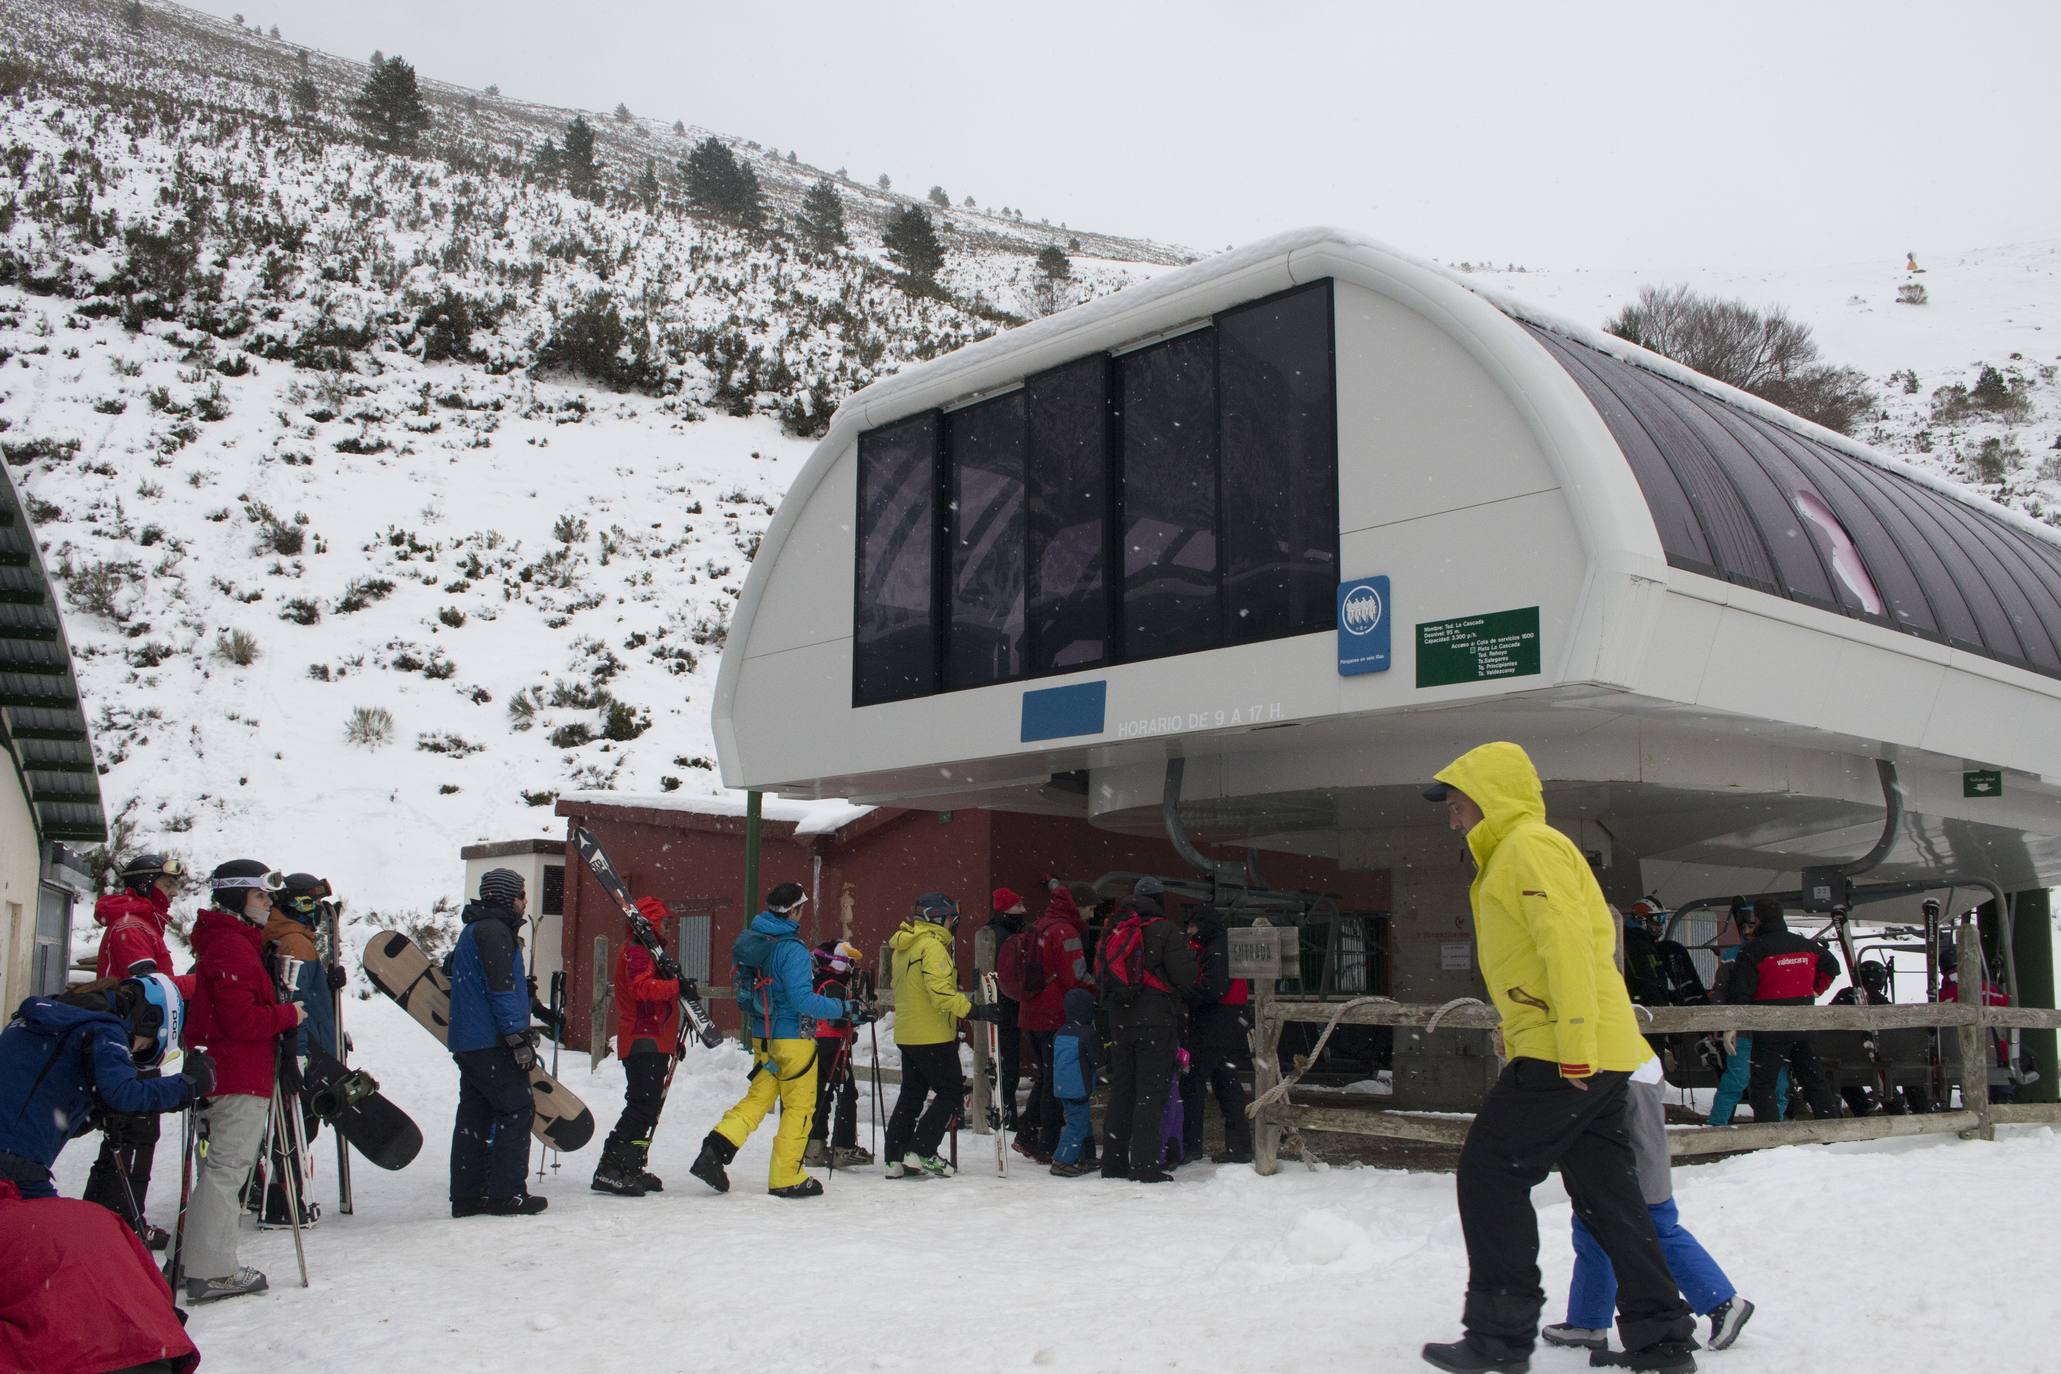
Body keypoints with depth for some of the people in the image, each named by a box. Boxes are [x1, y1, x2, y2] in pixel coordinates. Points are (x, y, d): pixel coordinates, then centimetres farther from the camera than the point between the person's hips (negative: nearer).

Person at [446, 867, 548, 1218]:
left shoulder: (474, 930, 21)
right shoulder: (494, 931, -12)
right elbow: (501, 989, -19)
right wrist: (518, 1037, -19)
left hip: (468, 1041, 10)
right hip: (492, 1043, -10)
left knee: (473, 1116, 10)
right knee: (517, 1111, -6)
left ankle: (467, 1195, 12)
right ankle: (505, 1193, -8)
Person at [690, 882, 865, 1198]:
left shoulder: (747, 941, 4)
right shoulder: (791, 948, -20)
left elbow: (742, 989, 17)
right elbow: (802, 1000, -24)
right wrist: (845, 1010, -17)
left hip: (761, 1034, 7)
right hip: (793, 1037, -7)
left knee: (758, 1097, 15)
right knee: (799, 1105, 5)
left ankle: (716, 1147, -2)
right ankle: (786, 1178, 9)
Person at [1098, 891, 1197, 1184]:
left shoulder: (1112, 936, 13)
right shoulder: (1165, 931, -5)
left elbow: (1103, 984, 15)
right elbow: (1184, 978, -9)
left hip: (1120, 1024, 5)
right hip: (1157, 1022, -5)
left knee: (1121, 1092, 12)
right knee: (1151, 1094, -3)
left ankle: (1113, 1163, 15)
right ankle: (1145, 1166, -6)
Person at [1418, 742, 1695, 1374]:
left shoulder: (1528, 846, -10)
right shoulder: (1512, 854, 22)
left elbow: (1567, 943, -20)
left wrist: (1574, 1049, -23)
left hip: (1562, 1056, -10)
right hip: (1596, 1056, 10)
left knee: (1489, 1171, -4)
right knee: (1604, 1190, 11)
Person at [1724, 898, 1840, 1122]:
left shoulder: (1754, 949, -13)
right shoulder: (1805, 945, 8)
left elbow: (1739, 989, -16)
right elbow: (1830, 965, 23)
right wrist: (1814, 990, 29)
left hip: (1771, 1029, -6)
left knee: (1761, 1084, -1)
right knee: (1812, 1077, 18)